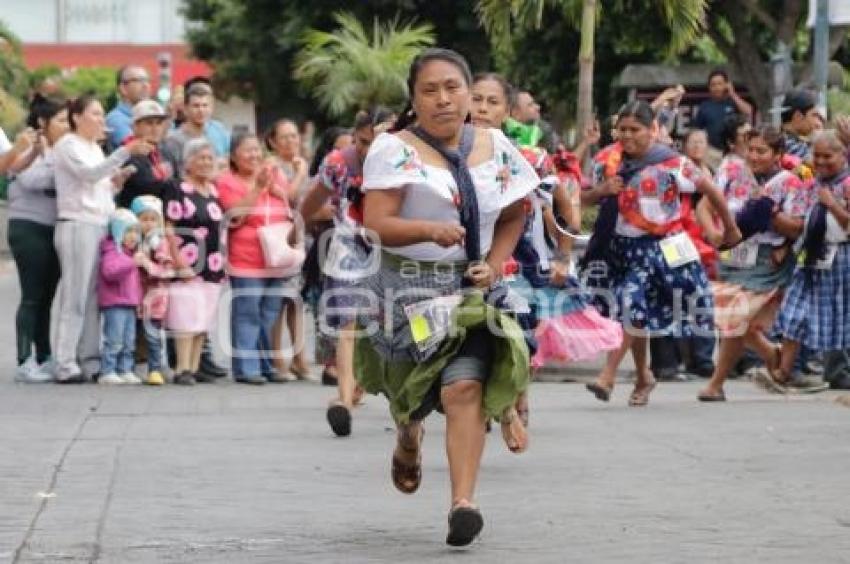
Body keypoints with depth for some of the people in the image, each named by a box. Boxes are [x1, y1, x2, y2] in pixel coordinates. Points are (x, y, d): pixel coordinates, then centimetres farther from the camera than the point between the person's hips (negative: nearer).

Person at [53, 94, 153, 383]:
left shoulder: (95, 148, 22)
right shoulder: (67, 145, -4)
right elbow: (88, 174, -22)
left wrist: (114, 181, 5)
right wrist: (126, 151, -29)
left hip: (100, 226, 8)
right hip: (77, 226, -8)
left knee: (93, 297, 4)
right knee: (75, 297, -10)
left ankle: (90, 361, 6)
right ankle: (66, 365, -11)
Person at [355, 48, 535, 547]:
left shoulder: (496, 147, 5)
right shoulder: (395, 149, -8)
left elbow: (514, 216, 19)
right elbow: (376, 225, -18)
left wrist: (495, 263, 2)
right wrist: (430, 229, -35)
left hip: (470, 288, 2)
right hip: (406, 288, -1)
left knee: (465, 387, -17)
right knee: (416, 390, 10)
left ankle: (463, 502, -21)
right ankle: (409, 437, 48)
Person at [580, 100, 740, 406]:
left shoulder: (672, 163, -10)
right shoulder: (609, 163, 3)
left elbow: (710, 190, 0)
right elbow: (586, 198, 12)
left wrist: (730, 228, 9)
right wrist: (601, 190, -11)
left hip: (657, 247, -5)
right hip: (621, 246, 5)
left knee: (633, 305, -19)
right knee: (635, 313, 12)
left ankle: (608, 375, -17)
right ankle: (643, 376, 29)